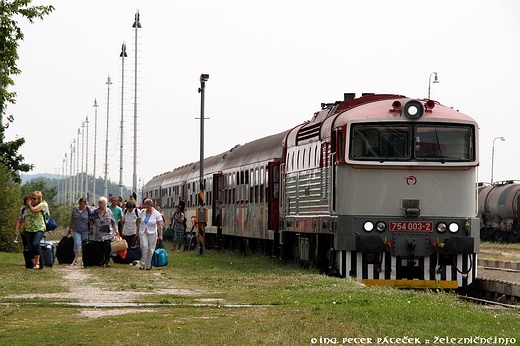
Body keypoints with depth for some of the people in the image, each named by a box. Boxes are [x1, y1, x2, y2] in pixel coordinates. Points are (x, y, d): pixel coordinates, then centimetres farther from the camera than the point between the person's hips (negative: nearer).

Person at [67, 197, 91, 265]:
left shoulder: (88, 210, -3)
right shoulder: (74, 209, 4)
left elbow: (91, 221, 1)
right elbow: (72, 220, 13)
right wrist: (69, 229, 17)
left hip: (85, 231, -1)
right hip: (76, 230, 1)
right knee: (77, 243, -13)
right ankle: (77, 258, -8)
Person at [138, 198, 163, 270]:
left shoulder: (156, 214, -5)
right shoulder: (142, 212, 3)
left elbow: (159, 225, -4)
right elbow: (139, 222, 11)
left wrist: (160, 235, -7)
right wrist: (137, 232, 11)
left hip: (152, 233, -1)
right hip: (143, 232, 1)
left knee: (151, 249, 2)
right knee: (144, 246, -16)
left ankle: (148, 265, 11)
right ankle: (142, 263, -10)